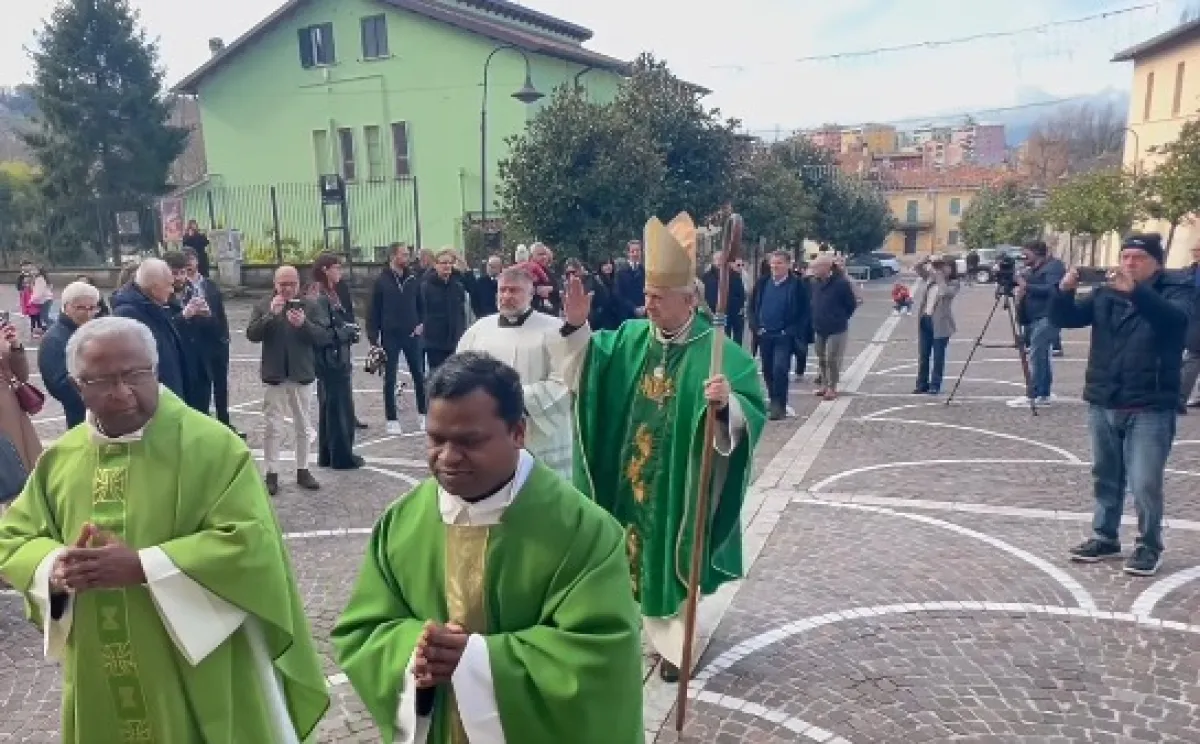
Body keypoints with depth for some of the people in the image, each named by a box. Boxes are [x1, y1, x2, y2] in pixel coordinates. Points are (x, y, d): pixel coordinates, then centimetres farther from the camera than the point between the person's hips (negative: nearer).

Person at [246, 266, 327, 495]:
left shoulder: (310, 306, 2)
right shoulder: (263, 306, 2)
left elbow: (324, 337, -6)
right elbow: (252, 335, -10)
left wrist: (304, 324, -22)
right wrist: (271, 315, -21)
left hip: (302, 374, 1)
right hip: (273, 375, -1)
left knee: (304, 426, 10)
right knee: (272, 427, 3)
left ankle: (303, 470, 21)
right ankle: (271, 473, 11)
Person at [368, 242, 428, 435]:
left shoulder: (413, 278, 3)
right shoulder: (381, 280, -4)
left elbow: (421, 304, 12)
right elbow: (373, 311, -3)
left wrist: (421, 323, -3)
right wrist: (373, 338, -7)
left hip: (412, 335, 2)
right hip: (390, 336, -2)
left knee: (419, 376, 7)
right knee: (390, 379, 5)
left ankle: (423, 415, 19)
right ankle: (392, 419, 13)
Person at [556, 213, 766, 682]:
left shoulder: (719, 351, -16)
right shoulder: (629, 338, 1)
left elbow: (752, 414, -21)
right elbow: (584, 376, 1)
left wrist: (727, 403, -43)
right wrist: (576, 328, -13)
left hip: (679, 483, -5)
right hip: (630, 479, 5)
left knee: (672, 559, 10)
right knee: (634, 556, 18)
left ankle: (675, 645, 29)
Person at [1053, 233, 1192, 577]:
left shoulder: (1176, 290, -4)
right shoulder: (1105, 293, 8)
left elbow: (1174, 318, -26)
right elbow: (1065, 318, 1)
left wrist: (1136, 292, -40)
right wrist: (1065, 291, -19)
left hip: (1150, 409, -4)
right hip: (1102, 405, 5)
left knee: (1145, 484, -5)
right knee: (1105, 477, 15)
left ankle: (1149, 546, 14)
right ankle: (1105, 537, 29)